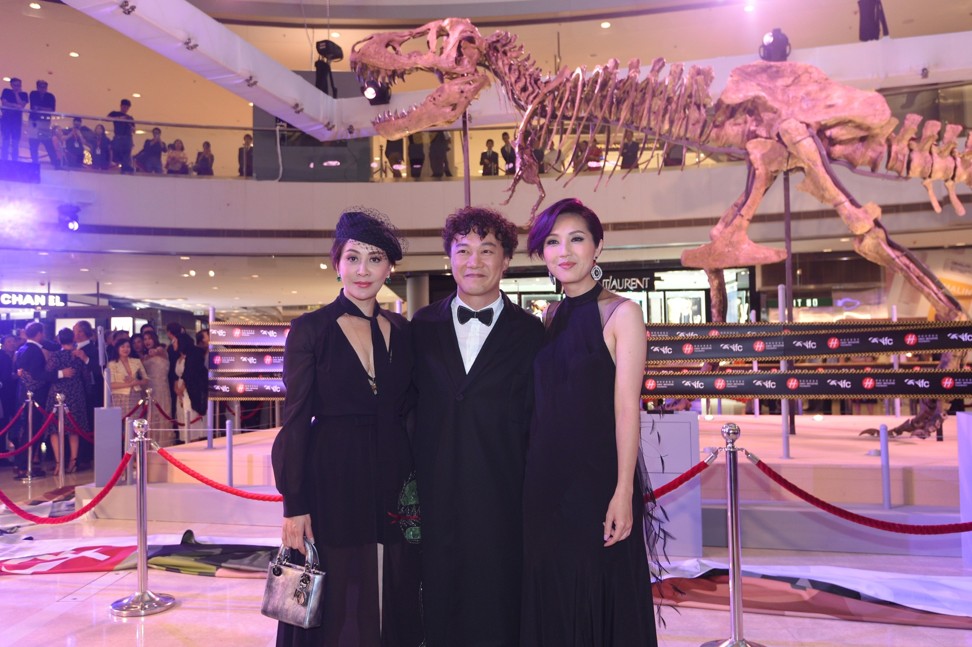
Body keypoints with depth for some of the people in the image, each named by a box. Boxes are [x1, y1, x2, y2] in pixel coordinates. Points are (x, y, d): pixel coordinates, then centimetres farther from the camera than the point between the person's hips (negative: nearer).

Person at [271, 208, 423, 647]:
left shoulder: (402, 330, 7)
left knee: (393, 606, 13)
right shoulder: (310, 328, -5)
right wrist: (294, 506, -10)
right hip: (332, 483, -4)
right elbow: (295, 421, -6)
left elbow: (407, 412, 10)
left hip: (394, 484, 4)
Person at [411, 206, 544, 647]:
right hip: (435, 498, 2)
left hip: (501, 500, -2)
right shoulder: (422, 326, 7)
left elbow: (534, 424, 0)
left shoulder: (530, 333, 1)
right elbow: (409, 408, 8)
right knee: (439, 611, 12)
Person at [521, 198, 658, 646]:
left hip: (598, 480, -5)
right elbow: (543, 406, 12)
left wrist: (624, 492, -16)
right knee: (550, 597, 15)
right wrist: (532, 480, 9)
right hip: (546, 480, 6)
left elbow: (627, 407, -11)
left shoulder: (620, 313, -7)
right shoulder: (550, 317, 10)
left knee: (602, 597, 7)